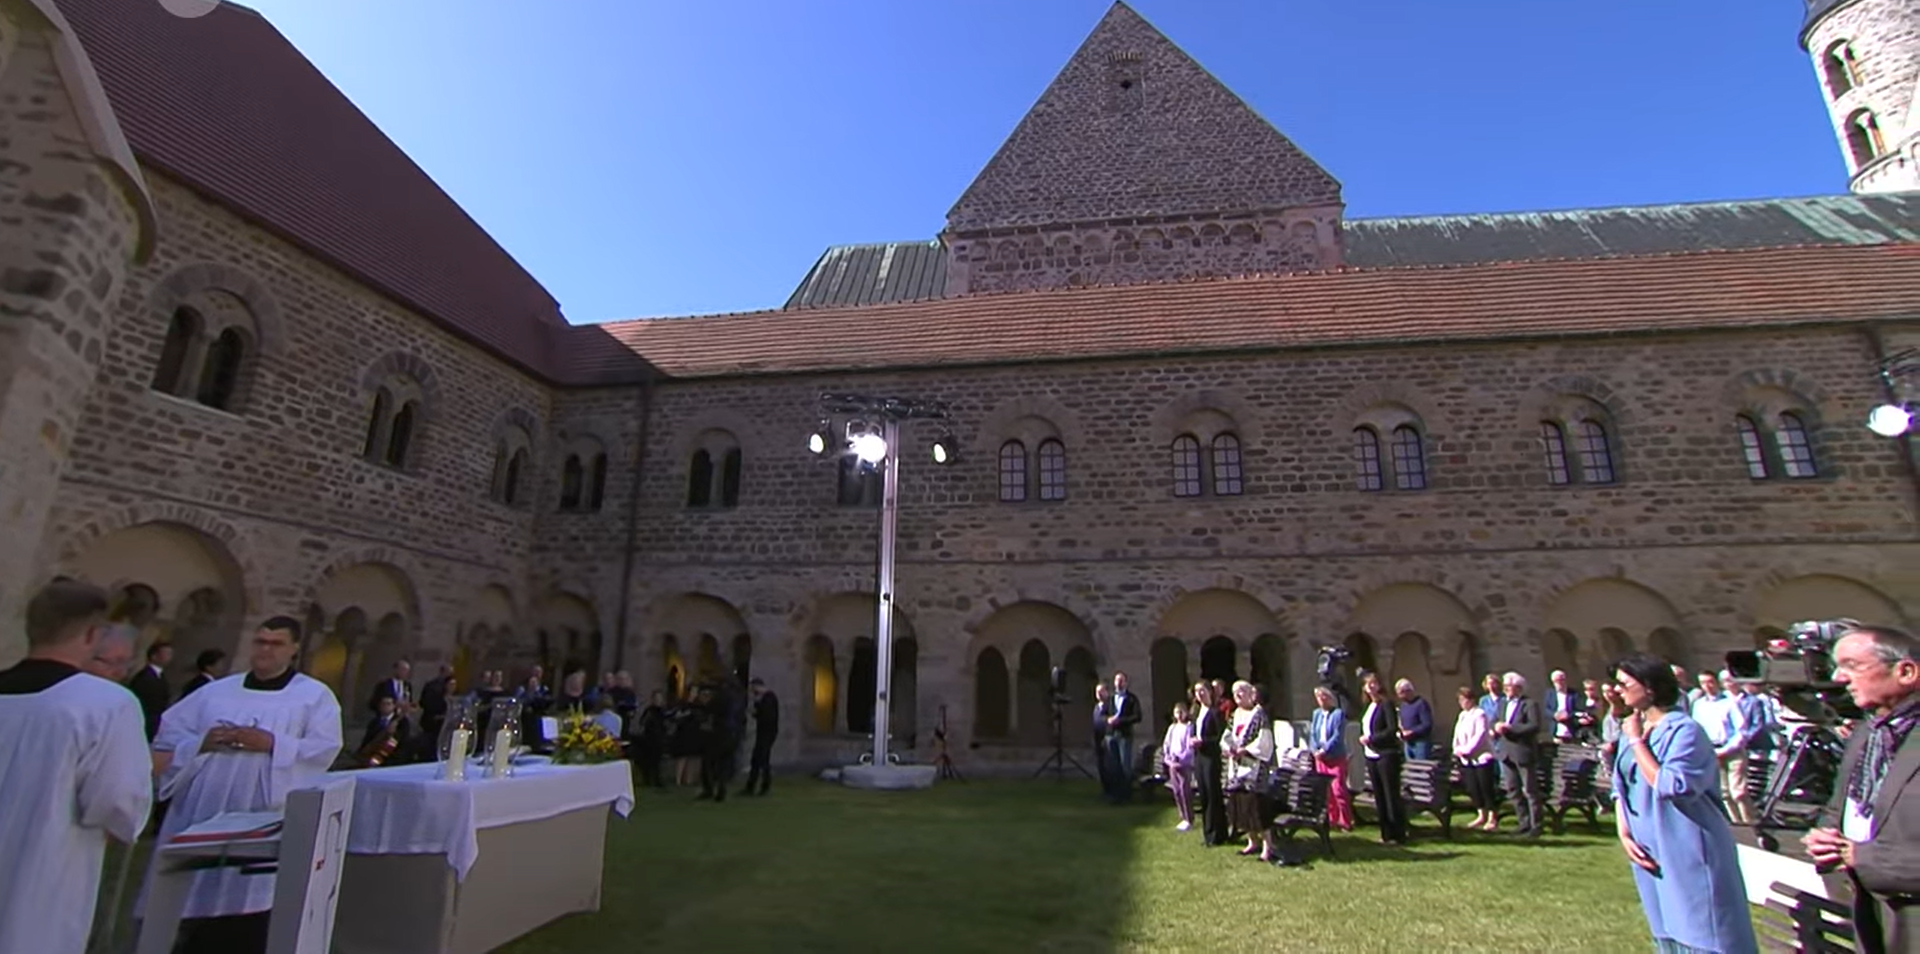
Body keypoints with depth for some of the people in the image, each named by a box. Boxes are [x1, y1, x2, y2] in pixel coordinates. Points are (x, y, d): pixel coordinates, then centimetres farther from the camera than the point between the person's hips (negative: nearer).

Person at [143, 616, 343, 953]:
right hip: (201, 817, 4)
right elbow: (168, 734, 12)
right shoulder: (217, 691, 15)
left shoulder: (315, 695, 3)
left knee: (248, 900, -3)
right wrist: (201, 742, -7)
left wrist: (271, 743, -16)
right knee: (197, 898, 9)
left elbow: (324, 749, -7)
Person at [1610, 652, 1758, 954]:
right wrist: (1623, 834, 2)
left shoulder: (1684, 730, -16)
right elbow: (1620, 788, 12)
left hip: (1688, 854, -7)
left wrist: (1637, 742, -20)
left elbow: (1671, 788, -27)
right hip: (1651, 854, 7)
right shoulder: (1631, 730, 6)